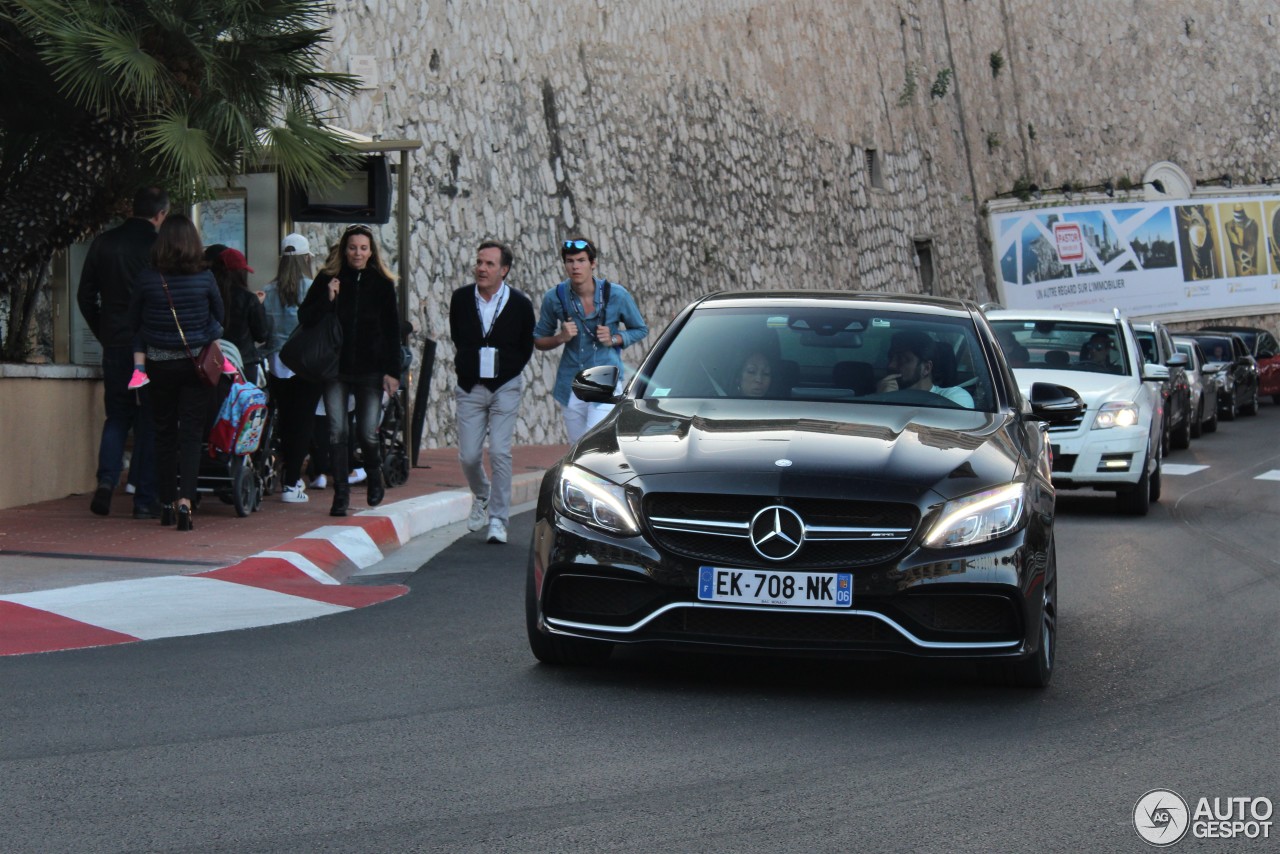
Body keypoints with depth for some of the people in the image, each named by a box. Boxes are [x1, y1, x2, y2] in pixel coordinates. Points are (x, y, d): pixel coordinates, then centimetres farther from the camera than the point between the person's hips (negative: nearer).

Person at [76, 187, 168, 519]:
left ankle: (106, 480, -5)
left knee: (116, 416, 15)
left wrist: (103, 334, 15)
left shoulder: (103, 243, 3)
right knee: (149, 421, 5)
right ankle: (145, 498, 5)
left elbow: (85, 296, 6)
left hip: (115, 345, 3)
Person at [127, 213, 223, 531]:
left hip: (160, 365, 1)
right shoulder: (204, 278, -8)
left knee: (164, 433, 12)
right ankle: (185, 500, -17)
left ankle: (166, 505, 18)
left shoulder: (147, 279, -7)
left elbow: (133, 323, 4)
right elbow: (219, 316, 7)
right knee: (191, 433, -1)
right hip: (197, 362, -1)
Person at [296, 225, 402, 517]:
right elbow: (304, 317, 0)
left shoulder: (382, 283, 3)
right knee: (337, 432, -3)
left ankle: (375, 478, 26)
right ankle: (341, 493, 7)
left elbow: (392, 330, 3)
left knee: (367, 434, -3)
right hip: (336, 369, 1)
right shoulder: (327, 279, 2)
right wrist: (328, 298, -17)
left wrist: (392, 371, -3)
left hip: (370, 370, -1)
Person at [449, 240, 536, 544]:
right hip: (470, 388, 2)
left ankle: (498, 519, -3)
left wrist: (506, 373, 5)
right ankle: (481, 496, 32)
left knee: (500, 452, -11)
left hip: (505, 388, -2)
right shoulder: (460, 298, -1)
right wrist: (466, 370, 12)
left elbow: (526, 348, 7)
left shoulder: (520, 304, -6)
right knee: (468, 456, 1)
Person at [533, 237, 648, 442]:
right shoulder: (555, 298, -1)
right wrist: (561, 338, -11)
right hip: (570, 385, 3)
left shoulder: (617, 295, -5)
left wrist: (614, 339, -10)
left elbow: (640, 330, 9)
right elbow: (538, 340, 10)